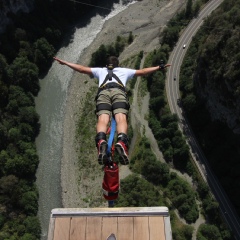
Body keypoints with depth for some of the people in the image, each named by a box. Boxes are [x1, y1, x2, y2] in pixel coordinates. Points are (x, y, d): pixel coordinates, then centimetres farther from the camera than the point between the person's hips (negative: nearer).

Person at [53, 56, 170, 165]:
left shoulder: (100, 70, 39)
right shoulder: (124, 70, 37)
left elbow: (82, 69, 37)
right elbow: (142, 71, 34)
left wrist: (64, 62, 47)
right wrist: (159, 67, 44)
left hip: (103, 93, 1)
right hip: (119, 92, -1)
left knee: (102, 120, -20)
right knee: (121, 119, -21)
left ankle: (101, 141, -51)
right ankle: (121, 142, -51)